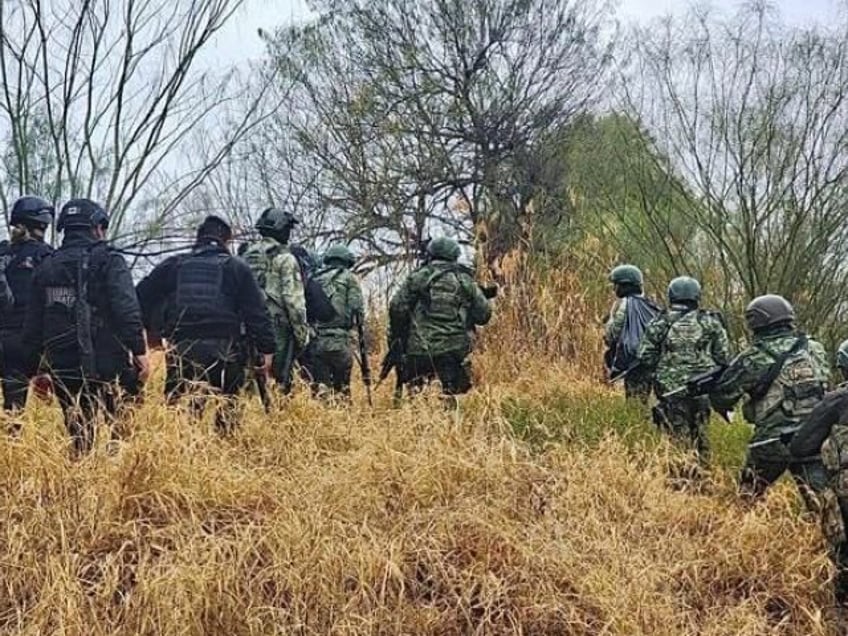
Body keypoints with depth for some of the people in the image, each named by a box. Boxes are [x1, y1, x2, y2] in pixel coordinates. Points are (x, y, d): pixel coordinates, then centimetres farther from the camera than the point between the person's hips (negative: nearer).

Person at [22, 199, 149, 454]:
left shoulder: (46, 267, 13)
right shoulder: (108, 261, -3)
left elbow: (32, 325, 15)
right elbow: (127, 311, -15)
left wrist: (35, 368, 20)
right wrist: (139, 351, -13)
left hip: (62, 368, 5)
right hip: (106, 364, -5)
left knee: (78, 435, 11)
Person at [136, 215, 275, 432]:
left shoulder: (173, 265, 12)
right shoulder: (237, 267, 5)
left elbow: (142, 299, 11)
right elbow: (256, 313, 0)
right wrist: (266, 349, 3)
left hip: (182, 351, 2)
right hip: (224, 353, -1)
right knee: (226, 413, 6)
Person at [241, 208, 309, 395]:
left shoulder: (247, 256, 13)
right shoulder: (284, 258, -7)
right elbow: (294, 298, -12)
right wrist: (302, 330, -8)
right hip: (277, 328, -6)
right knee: (280, 380, -4)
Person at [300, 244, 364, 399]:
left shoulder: (314, 278, 16)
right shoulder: (348, 277, 3)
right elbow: (357, 307, -5)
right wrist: (359, 322, 10)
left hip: (315, 340, 4)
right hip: (338, 339, -4)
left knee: (318, 382, 5)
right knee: (342, 385, 2)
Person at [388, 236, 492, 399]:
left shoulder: (417, 277, 3)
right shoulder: (465, 280, 8)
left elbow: (397, 308, -2)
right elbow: (484, 313, 10)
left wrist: (395, 338, 8)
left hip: (420, 350, -1)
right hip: (454, 349, 1)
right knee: (453, 395, 7)